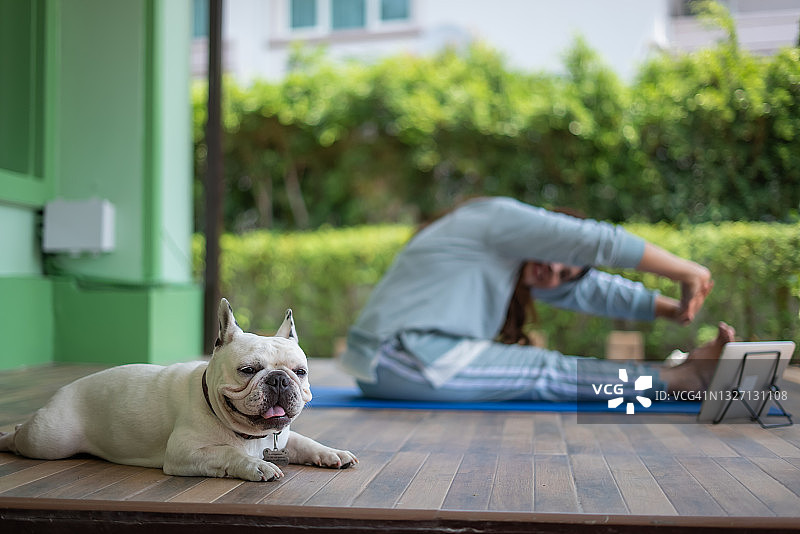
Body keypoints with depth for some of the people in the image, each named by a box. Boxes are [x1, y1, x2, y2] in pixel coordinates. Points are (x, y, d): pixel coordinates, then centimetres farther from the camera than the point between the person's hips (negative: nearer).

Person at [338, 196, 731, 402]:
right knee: (548, 372, -13)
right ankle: (679, 379, -11)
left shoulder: (508, 256, 21)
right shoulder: (500, 218, -9)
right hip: (403, 357, -10)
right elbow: (600, 242, -14)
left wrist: (671, 310, 11)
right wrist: (686, 274, -8)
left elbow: (587, 288, 19)